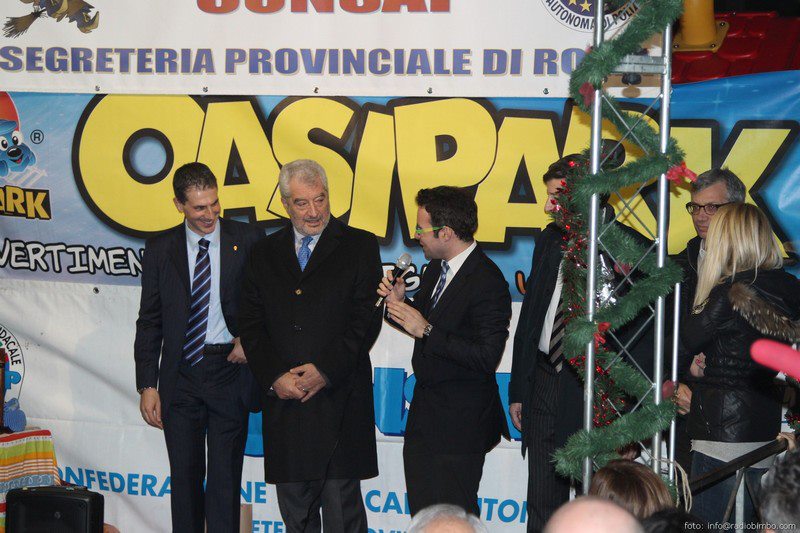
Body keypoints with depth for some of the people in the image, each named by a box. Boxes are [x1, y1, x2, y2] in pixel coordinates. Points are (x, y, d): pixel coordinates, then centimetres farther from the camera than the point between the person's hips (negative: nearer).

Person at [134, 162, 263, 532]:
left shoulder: (248, 240, -1)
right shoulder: (160, 249, 4)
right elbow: (149, 321, 6)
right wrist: (147, 386, 1)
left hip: (229, 372, -2)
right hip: (181, 375, 2)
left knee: (225, 475, 0)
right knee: (184, 476, 9)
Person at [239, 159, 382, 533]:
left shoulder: (360, 246, 3)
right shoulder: (266, 253, 13)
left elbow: (366, 319, -4)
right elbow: (251, 325, 8)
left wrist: (325, 372, -12)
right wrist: (274, 377, -7)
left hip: (339, 400, -3)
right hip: (283, 401, 4)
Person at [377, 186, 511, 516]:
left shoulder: (488, 283, -20)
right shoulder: (436, 268, 7)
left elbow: (487, 357, -26)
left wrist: (426, 331, -25)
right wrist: (399, 303, -2)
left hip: (460, 422, -9)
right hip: (424, 414, 9)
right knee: (422, 514, 16)